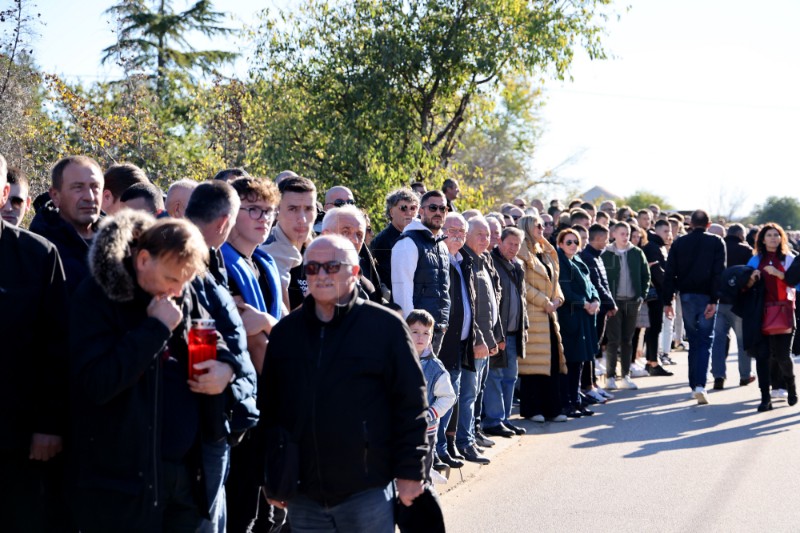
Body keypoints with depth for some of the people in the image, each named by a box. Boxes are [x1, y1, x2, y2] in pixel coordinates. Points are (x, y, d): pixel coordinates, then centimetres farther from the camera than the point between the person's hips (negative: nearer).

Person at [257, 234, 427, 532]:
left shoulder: (386, 326, -4)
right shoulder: (285, 331, 8)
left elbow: (410, 404, -4)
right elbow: (267, 406, 12)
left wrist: (409, 471, -6)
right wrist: (270, 475, 10)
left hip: (367, 491, -3)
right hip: (302, 496, 4)